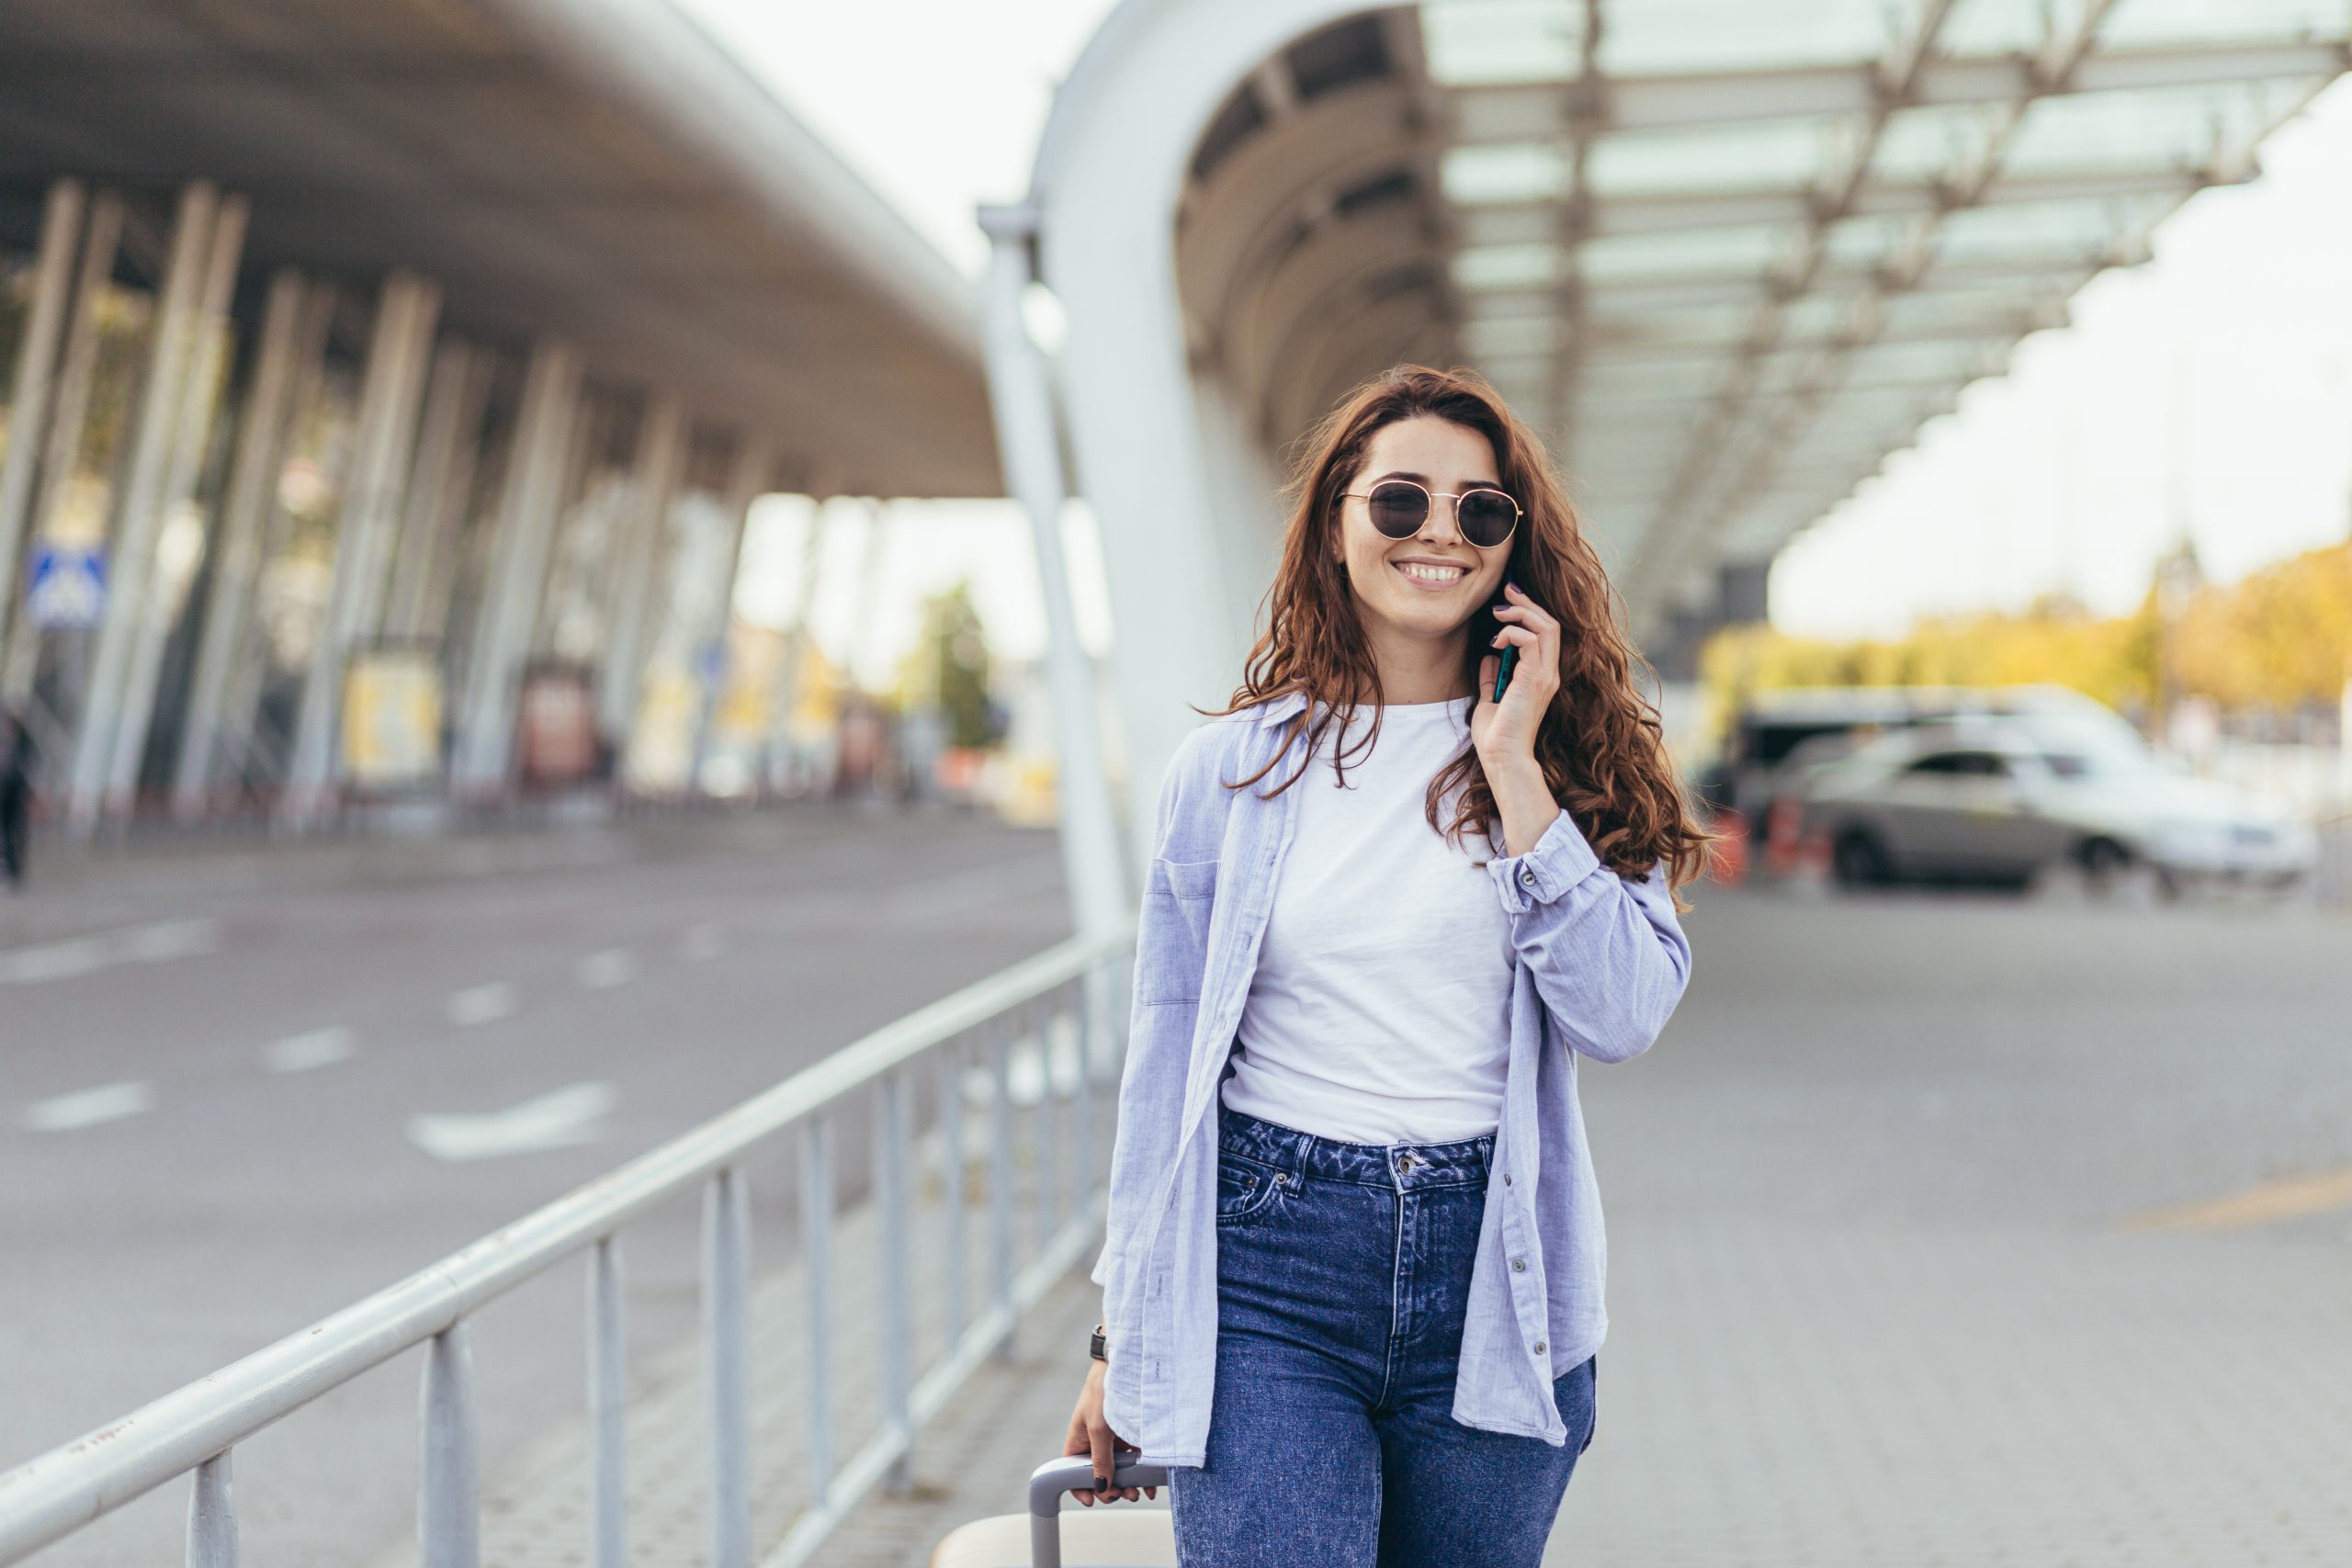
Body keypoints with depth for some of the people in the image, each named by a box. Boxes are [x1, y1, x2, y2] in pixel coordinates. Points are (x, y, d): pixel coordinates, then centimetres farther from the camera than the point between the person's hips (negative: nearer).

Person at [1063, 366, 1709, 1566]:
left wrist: (1516, 773, -11)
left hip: (1495, 1284, 2)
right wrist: (1124, 1335, 7)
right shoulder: (1235, 767, 3)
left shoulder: (1577, 761, 5)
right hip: (1268, 1278, -1)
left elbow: (1621, 1018, -9)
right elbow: (1166, 1061, 6)